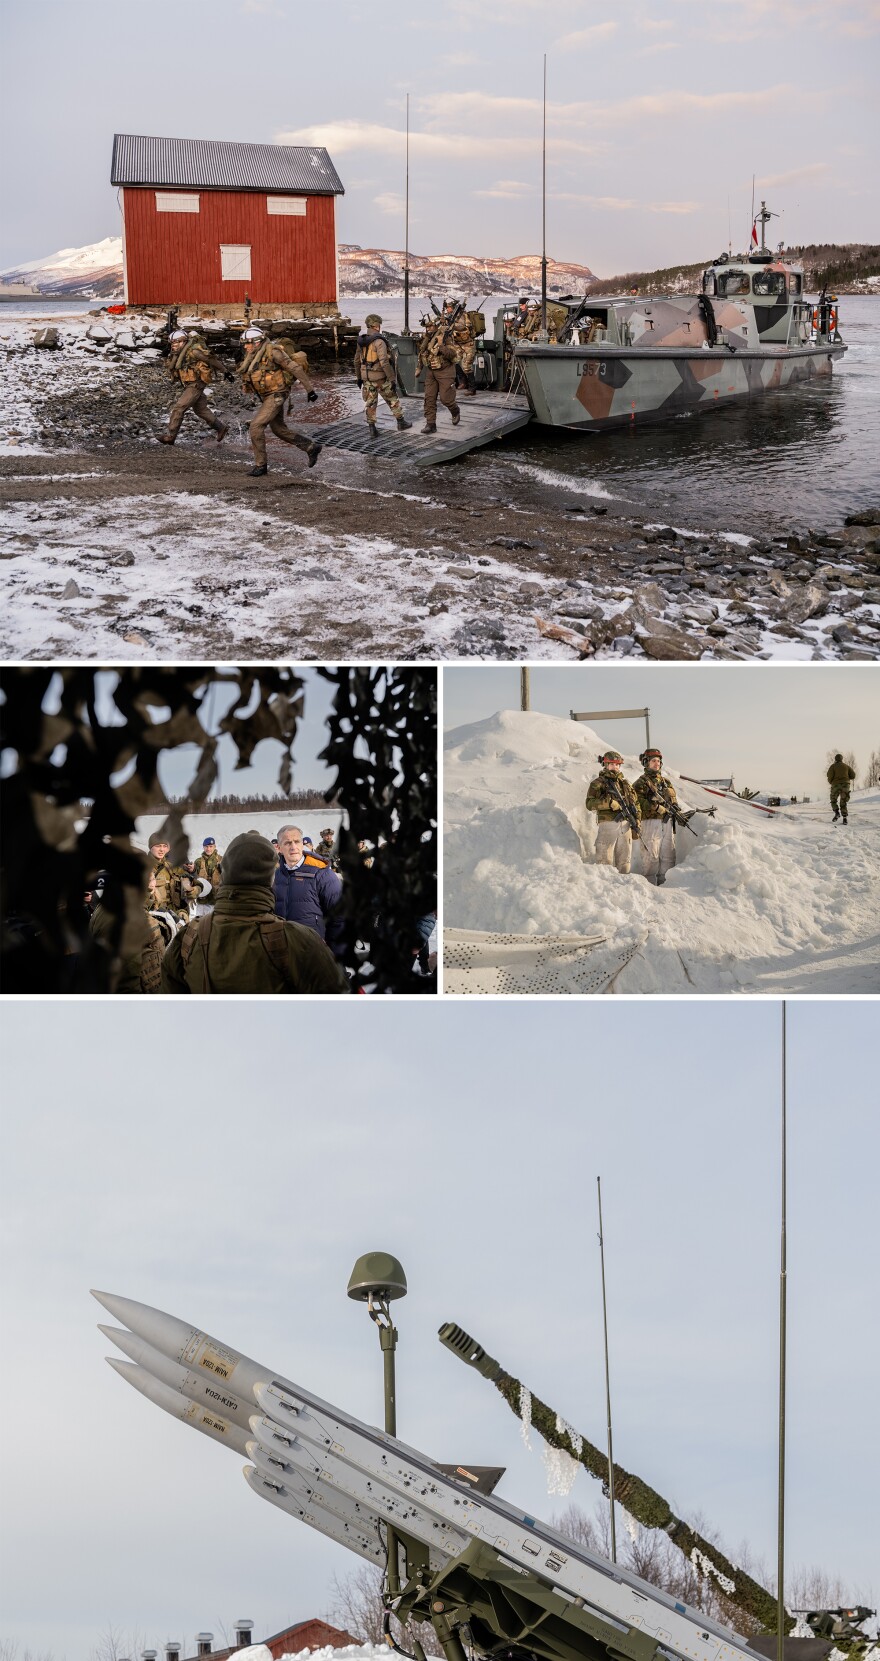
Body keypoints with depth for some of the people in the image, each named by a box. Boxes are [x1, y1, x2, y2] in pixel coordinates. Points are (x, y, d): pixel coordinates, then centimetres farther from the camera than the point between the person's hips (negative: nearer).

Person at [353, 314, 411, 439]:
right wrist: (392, 379, -19)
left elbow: (357, 360, 12)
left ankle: (372, 429, 6)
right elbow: (384, 362, -24)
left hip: (367, 377, 6)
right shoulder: (379, 341, -19)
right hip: (380, 377, -5)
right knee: (392, 400, 12)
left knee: (370, 403, 9)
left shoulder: (361, 341, 4)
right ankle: (401, 423, 24)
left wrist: (358, 377, 23)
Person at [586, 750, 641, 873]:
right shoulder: (598, 783, 1)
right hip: (608, 824, -5)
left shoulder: (625, 783, 17)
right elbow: (590, 804, -10)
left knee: (624, 860, 9)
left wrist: (636, 819, 7)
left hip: (625, 825, 5)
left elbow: (635, 803, 22)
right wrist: (609, 803, -21)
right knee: (605, 861, -7)